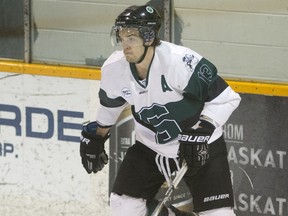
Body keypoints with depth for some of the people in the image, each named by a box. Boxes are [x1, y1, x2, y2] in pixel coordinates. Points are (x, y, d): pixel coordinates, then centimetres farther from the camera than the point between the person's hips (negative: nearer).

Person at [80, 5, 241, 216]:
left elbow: (225, 99, -22)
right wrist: (95, 137, 22)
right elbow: (110, 104, 12)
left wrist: (201, 131, -28)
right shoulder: (114, 69, -12)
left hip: (202, 147, -5)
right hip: (150, 147, 5)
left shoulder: (181, 61, -30)